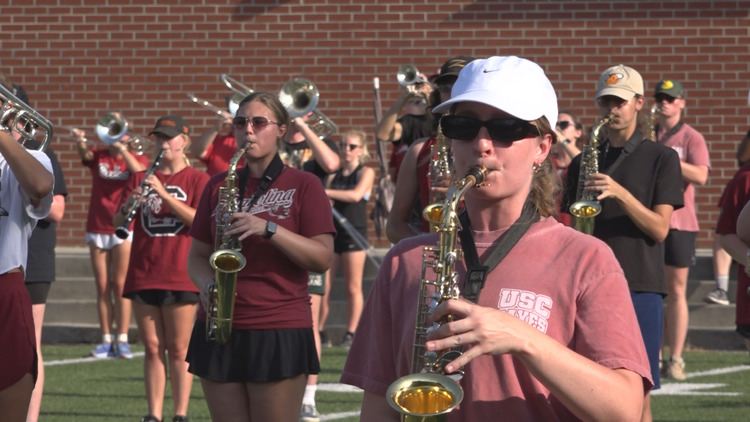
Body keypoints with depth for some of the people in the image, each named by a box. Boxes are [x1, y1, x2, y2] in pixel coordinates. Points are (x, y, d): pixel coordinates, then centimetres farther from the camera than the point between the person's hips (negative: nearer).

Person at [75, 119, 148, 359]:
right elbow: (85, 153, -16)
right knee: (102, 286, 3)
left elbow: (140, 172, -19)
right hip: (97, 228, 2)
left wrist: (122, 148, -30)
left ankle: (122, 340, -4)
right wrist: (80, 142, -38)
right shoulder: (98, 157, 7)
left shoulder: (136, 159, 4)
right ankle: (106, 340, 6)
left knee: (120, 285, -6)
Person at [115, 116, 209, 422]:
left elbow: (200, 220, -12)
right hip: (143, 275, 3)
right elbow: (117, 222, 6)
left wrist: (164, 194, -20)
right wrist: (129, 206, -16)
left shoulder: (197, 180, 3)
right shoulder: (141, 179, 12)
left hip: (180, 276, -3)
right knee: (152, 348, 5)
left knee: (178, 349, -1)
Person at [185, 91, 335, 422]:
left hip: (280, 332, -4)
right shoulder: (219, 186, 13)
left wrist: (268, 228, -18)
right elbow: (197, 255, 15)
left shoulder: (303, 186, 1)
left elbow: (323, 258, -7)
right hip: (220, 329, 4)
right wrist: (207, 284, -8)